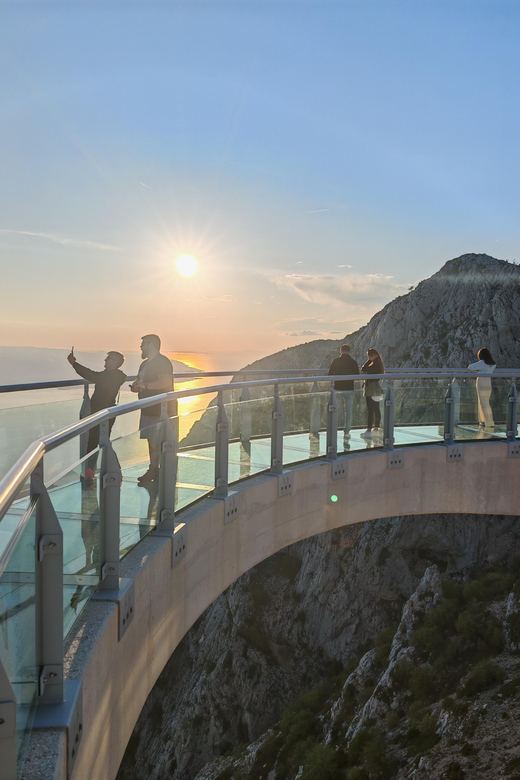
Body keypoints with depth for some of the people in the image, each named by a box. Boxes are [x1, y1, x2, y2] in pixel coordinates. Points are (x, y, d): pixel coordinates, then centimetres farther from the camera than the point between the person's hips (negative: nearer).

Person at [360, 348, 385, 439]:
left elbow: (363, 370, -24)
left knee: (370, 409, -8)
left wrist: (370, 360, -17)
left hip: (372, 388, -10)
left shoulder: (375, 364, -19)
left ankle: (369, 431, -7)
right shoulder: (378, 363, 12)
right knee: (376, 409, 13)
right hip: (376, 387, 10)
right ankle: (376, 429, 21)